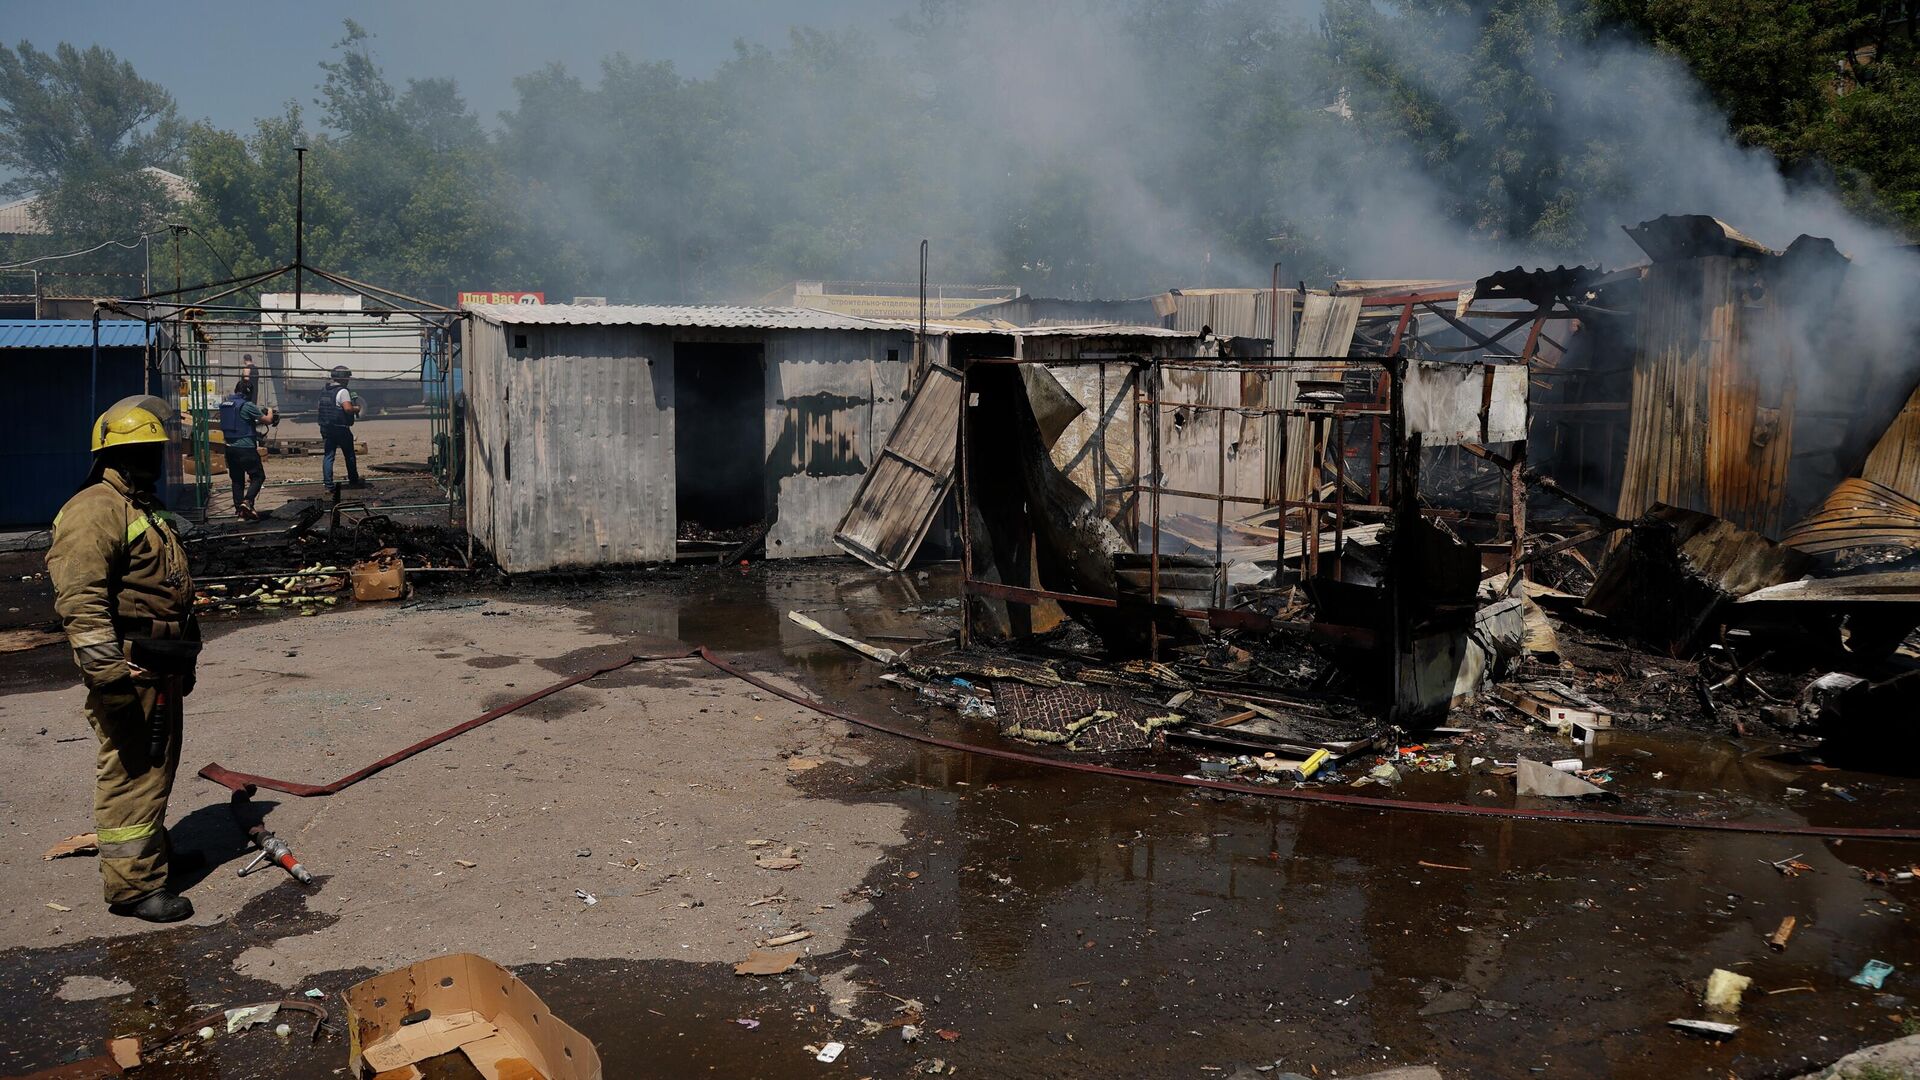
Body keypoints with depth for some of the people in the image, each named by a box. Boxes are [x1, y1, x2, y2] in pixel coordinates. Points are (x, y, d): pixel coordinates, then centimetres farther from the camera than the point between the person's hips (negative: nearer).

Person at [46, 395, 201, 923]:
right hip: (129, 670, -10)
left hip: (162, 669, 10)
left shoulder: (143, 508, 19)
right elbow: (81, 600, -24)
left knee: (158, 766, 21)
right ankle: (133, 884, 1)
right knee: (130, 773, -5)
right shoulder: (95, 510, -16)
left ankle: (152, 847, 36)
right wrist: (107, 671, -28)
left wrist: (184, 660, 28)